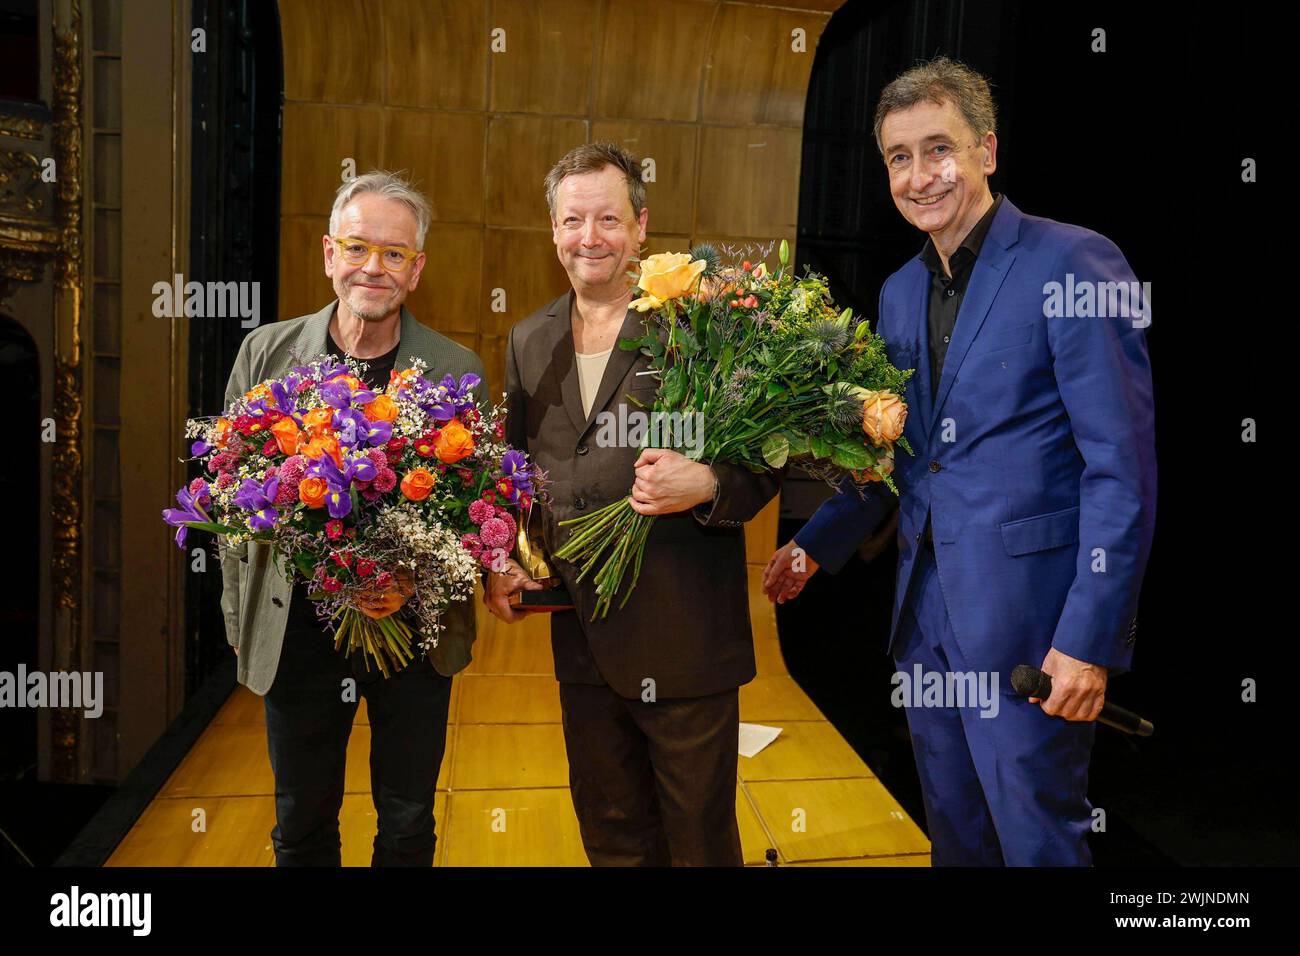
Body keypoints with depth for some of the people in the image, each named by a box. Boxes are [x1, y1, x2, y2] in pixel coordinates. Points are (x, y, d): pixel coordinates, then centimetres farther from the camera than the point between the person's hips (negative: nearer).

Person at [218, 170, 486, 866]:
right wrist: (240, 616, 5)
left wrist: (417, 578, -22)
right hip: (295, 631, 1)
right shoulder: (266, 351, -1)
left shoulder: (458, 371, -5)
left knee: (408, 831, 16)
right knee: (302, 831, 20)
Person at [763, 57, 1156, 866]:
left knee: (1038, 840, 8)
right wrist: (816, 547, 8)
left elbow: (1123, 466, -15)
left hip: (1029, 619, -6)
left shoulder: (1073, 262, -11)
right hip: (928, 613, 7)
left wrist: (1091, 639, -18)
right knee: (955, 835, 19)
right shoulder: (899, 292, 11)